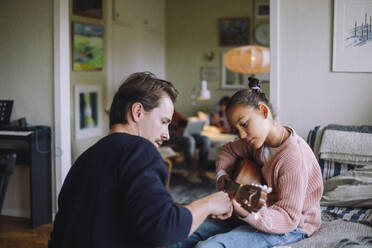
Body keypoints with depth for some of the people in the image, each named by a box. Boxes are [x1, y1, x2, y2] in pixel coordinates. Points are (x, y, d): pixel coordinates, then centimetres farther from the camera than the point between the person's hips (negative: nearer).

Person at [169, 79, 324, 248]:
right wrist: (222, 174, -2)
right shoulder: (259, 141, -1)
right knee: (194, 231, -2)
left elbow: (288, 217, -28)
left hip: (292, 227, -8)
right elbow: (229, 150, 19)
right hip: (264, 212, 8)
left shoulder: (293, 158, -28)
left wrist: (248, 215, -44)